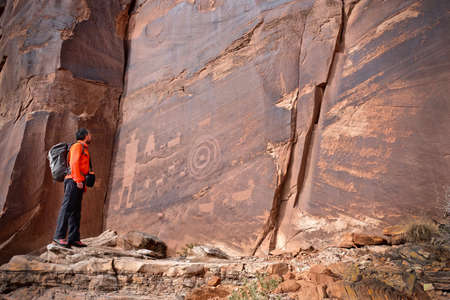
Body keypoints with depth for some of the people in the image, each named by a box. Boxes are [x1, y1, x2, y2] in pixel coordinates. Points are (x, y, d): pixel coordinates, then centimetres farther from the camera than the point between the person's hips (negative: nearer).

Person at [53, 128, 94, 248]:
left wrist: (84, 185, 19)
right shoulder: (78, 145, -1)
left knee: (76, 211, 4)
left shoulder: (83, 149, 27)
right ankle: (59, 236, -15)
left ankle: (73, 238, 3)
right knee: (67, 208, -13)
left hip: (78, 183, 10)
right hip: (74, 181, -10)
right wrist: (79, 180, -21)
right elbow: (74, 163, -14)